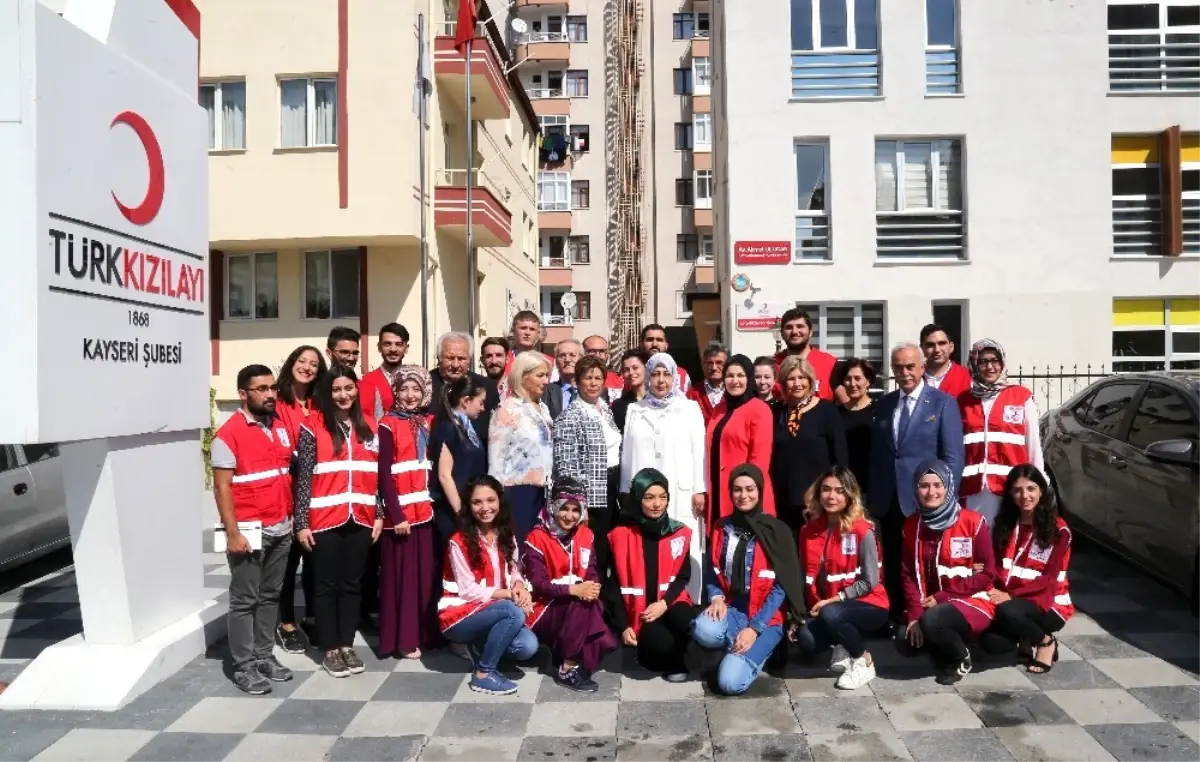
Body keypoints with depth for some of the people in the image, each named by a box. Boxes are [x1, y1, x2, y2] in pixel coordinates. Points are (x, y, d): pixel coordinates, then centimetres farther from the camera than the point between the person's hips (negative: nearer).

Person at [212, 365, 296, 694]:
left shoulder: (281, 426, 8)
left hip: (281, 529, 6)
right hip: (250, 531, -6)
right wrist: (232, 533, -17)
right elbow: (222, 487, -13)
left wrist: (292, 516, 11)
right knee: (244, 600, 4)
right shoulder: (229, 434, -12)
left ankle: (264, 655, 25)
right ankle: (244, 666, 13)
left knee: (270, 595, 14)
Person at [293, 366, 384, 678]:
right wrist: (301, 523, -8)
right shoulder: (312, 428, -4)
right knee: (327, 585, 7)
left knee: (352, 584, 12)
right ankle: (331, 649, 18)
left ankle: (347, 645, 24)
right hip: (325, 519, -3)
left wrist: (379, 514, 6)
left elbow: (378, 475, 9)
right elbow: (303, 479, -5)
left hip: (361, 519, 3)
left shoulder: (371, 428, 7)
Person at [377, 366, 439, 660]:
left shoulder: (427, 423, 11)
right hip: (400, 512, -5)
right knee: (402, 574, 1)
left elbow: (431, 467, 12)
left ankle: (426, 634, 20)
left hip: (425, 509, 5)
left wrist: (434, 502, 4)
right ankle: (403, 639, 9)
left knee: (426, 573, 10)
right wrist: (396, 515, -14)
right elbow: (384, 474, -10)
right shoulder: (388, 425, -5)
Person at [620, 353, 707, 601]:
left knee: (684, 554, -2)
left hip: (681, 493, -2)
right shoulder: (635, 411, 13)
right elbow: (627, 453, 12)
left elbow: (699, 451, 2)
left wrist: (699, 490, -4)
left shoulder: (690, 408, 7)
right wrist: (627, 491, 9)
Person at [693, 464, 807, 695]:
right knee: (704, 631, -33)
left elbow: (781, 587, -8)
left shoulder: (777, 531, -5)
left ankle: (754, 652, 8)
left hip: (765, 617, -3)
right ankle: (737, 648, -1)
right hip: (730, 609, 4)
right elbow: (711, 572, 11)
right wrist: (717, 598, -11)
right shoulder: (722, 528, 7)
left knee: (731, 682, -23)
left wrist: (754, 628, -15)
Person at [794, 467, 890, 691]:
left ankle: (864, 662, -7)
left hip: (869, 606, -4)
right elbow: (807, 577, 5)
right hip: (826, 607, 4)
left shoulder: (862, 531, -15)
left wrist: (833, 600, -18)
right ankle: (844, 646, 8)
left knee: (830, 614, -35)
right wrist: (814, 606, -6)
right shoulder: (809, 530, 1)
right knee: (806, 638, -26)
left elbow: (870, 582, -15)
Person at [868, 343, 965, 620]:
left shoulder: (943, 403, -2)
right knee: (893, 570, 10)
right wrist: (872, 498, 6)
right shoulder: (883, 404, 10)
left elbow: (953, 457, -7)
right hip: (888, 502, 4)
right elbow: (876, 454, 11)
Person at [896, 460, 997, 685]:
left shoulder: (973, 522, -12)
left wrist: (941, 597, -16)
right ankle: (948, 643, 13)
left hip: (973, 602, -5)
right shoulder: (911, 525, 1)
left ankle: (961, 658, -1)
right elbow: (909, 574, 2)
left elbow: (987, 574, -10)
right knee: (905, 642, -17)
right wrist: (915, 615, -12)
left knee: (932, 621, -32)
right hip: (932, 606, 5)